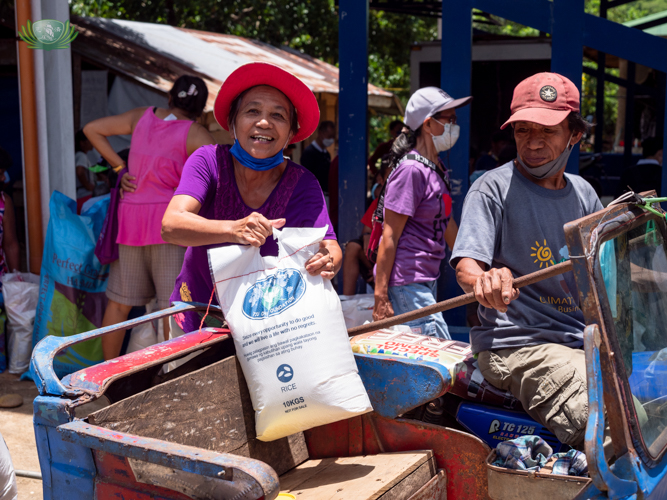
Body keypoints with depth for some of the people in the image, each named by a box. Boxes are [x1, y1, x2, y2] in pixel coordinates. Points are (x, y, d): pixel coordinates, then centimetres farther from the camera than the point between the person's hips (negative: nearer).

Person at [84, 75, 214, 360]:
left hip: (130, 216, 5)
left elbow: (92, 129, 17)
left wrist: (119, 166, 12)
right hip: (170, 219, -5)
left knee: (120, 302, 14)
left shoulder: (142, 116, 11)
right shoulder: (194, 133, -4)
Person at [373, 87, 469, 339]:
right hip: (406, 282, -9)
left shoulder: (438, 169, 14)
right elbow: (389, 236, -17)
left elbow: (446, 224, 24)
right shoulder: (411, 170, -15)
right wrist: (381, 296, -18)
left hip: (427, 279, 9)